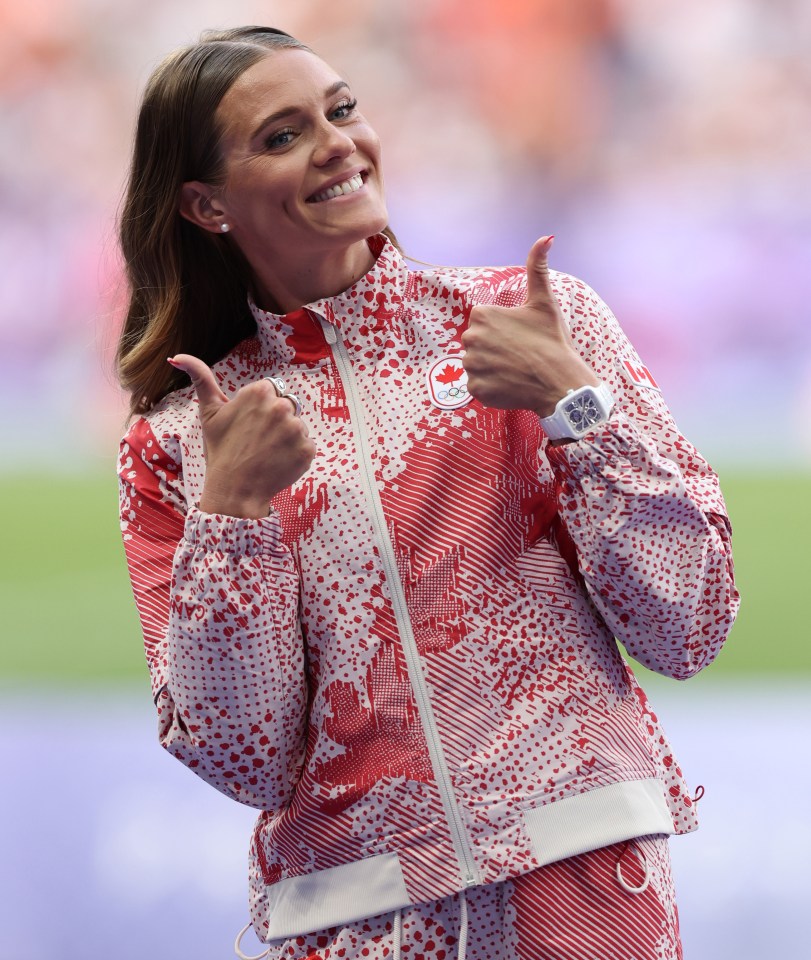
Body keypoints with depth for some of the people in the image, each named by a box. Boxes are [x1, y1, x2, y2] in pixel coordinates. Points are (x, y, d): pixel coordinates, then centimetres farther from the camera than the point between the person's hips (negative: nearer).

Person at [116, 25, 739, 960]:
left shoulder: (534, 320, 2)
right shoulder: (177, 445, 6)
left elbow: (688, 629, -1)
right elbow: (245, 760, -2)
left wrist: (572, 400, -11)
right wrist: (231, 509, -11)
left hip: (579, 872, -1)